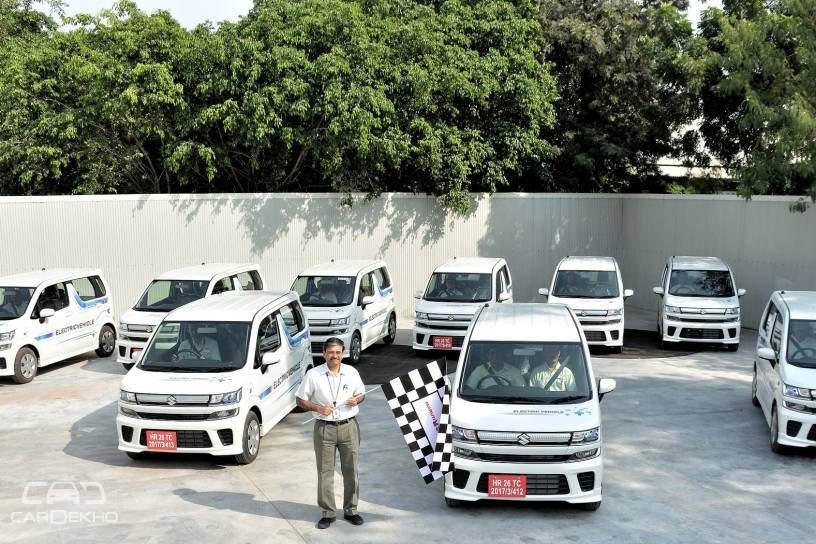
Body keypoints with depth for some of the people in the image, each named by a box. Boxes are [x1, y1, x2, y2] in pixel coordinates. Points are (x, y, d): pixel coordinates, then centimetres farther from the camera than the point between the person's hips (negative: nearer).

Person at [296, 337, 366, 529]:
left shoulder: (352, 372, 1)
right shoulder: (313, 375, -5)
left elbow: (361, 393, 15)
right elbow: (301, 400, 1)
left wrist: (356, 399, -9)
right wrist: (318, 408, -15)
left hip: (349, 426, 2)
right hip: (324, 428, -2)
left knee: (351, 470, 8)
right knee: (325, 471, 4)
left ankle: (351, 510, 23)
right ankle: (327, 512, 15)